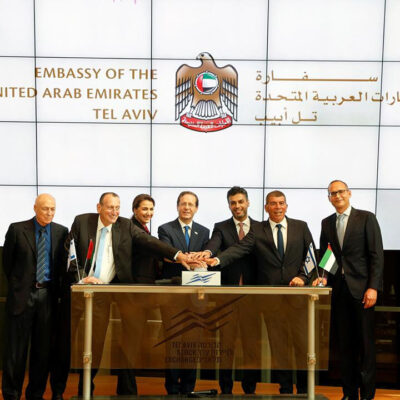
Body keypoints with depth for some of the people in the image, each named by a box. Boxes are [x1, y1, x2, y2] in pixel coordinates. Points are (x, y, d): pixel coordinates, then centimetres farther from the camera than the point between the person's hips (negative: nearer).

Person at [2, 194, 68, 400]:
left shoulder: (61, 232, 4)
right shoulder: (17, 229, -2)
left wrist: (55, 287, 5)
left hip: (48, 295, 2)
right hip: (22, 294, -2)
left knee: (43, 348, 8)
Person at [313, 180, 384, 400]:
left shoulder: (366, 218, 0)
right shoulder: (326, 223, 13)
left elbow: (376, 255, -5)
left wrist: (373, 287, -12)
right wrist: (323, 276, -1)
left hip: (361, 288, -4)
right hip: (338, 289, 4)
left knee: (365, 342, 1)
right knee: (344, 343, 7)